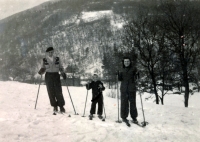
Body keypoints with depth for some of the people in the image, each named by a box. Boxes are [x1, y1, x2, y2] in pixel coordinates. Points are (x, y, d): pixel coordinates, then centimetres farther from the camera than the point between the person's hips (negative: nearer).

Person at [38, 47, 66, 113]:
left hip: (56, 76, 0)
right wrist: (41, 71, -12)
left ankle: (61, 106, 0)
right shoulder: (44, 60, 6)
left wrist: (63, 73, -5)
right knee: (51, 92, -1)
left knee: (59, 91, -8)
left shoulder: (57, 59, 6)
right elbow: (43, 69, 10)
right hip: (48, 76, 1)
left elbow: (61, 67, 11)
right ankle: (54, 106, 11)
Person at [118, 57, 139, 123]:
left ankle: (134, 117, 9)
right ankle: (124, 117, 13)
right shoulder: (122, 70, 10)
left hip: (132, 88, -2)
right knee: (124, 103, 3)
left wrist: (136, 75, -17)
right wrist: (119, 74, -6)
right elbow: (120, 79, 11)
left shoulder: (133, 69, 4)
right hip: (124, 89, 2)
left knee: (132, 103, 0)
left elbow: (136, 78, 3)